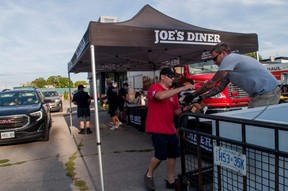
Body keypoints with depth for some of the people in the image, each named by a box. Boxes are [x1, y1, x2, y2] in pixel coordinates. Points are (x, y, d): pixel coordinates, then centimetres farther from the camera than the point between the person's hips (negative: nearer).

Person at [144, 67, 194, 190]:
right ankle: (149, 175, 19)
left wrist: (185, 109, -9)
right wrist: (182, 88, -31)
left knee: (173, 154, 12)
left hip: (170, 129, 8)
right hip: (157, 129, -8)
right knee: (161, 155, -10)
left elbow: (176, 111, 14)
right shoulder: (154, 88, -10)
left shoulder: (173, 93, 11)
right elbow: (161, 96, -34)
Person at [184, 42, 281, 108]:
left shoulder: (229, 58, -16)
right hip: (258, 94, 10)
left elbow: (211, 83, -15)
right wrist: (201, 97, 11)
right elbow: (220, 87, 18)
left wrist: (193, 95, -6)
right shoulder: (229, 68, 14)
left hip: (267, 93, -10)